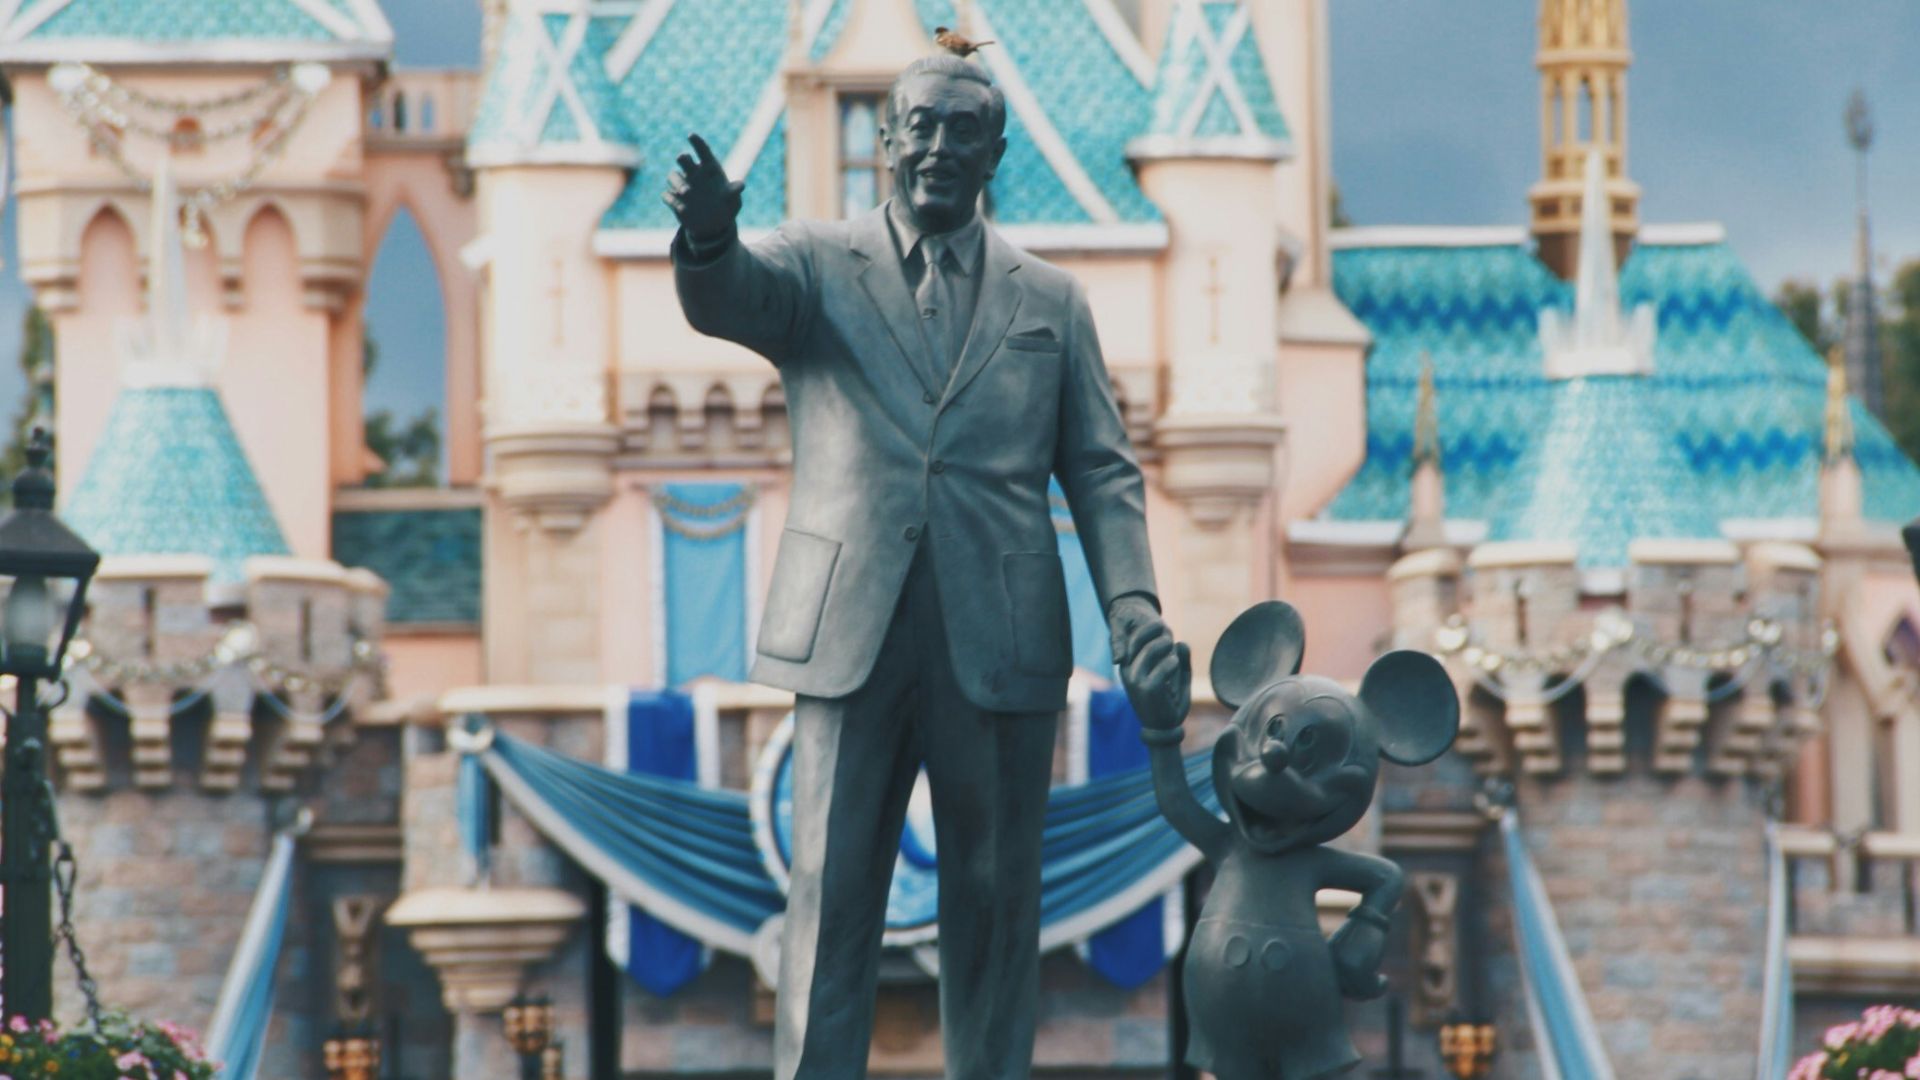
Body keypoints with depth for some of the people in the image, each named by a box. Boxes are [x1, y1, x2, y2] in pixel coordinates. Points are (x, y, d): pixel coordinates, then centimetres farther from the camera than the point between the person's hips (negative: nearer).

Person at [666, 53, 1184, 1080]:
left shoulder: (1051, 301, 13)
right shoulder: (816, 264, 6)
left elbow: (1102, 471, 11)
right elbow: (724, 299, -16)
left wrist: (1131, 599, -6)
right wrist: (708, 237, -40)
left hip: (999, 644, 2)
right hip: (851, 636, -2)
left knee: (995, 905, 6)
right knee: (830, 898, -2)